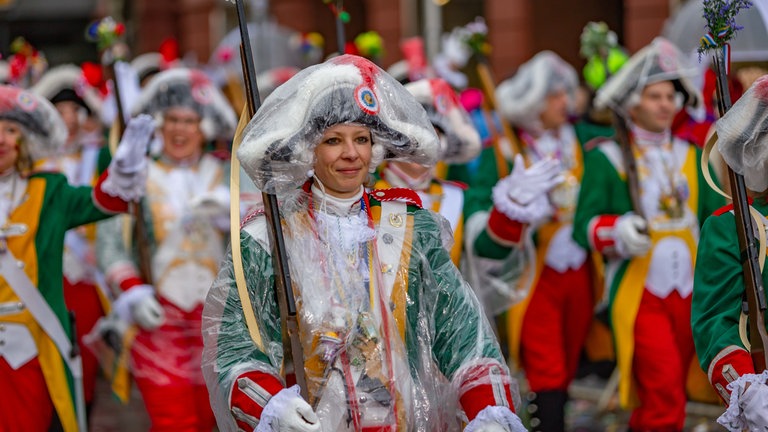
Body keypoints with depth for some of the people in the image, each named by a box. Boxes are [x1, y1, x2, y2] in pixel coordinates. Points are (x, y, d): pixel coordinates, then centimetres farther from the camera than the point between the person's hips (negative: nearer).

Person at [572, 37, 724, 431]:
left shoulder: (691, 157, 13)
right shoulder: (606, 157, -2)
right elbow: (584, 224, -9)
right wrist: (617, 231, -28)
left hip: (688, 293, 5)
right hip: (637, 294, -5)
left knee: (666, 394, 9)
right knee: (664, 397, -15)